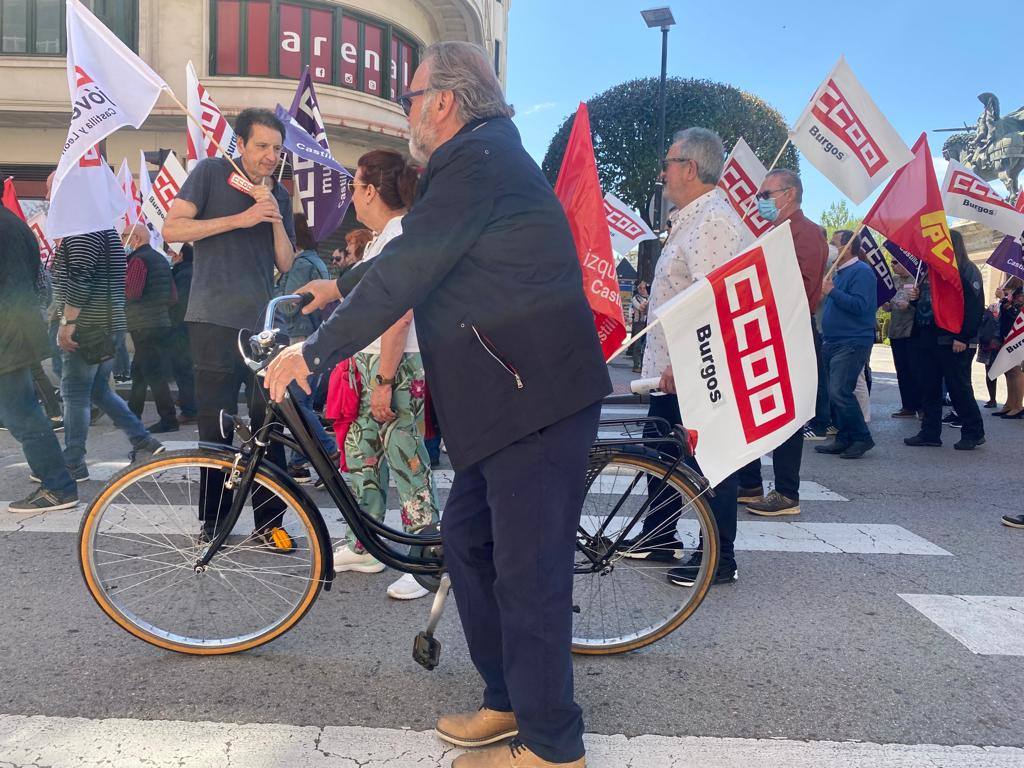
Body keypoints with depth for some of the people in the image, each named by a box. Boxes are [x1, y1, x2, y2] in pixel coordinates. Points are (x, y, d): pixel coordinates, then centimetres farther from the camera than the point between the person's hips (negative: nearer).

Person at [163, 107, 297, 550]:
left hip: (263, 323, 4)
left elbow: (285, 263, 10)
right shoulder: (211, 172, 2)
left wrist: (275, 217, -6)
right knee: (215, 426, 2)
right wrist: (240, 219, -13)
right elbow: (172, 229, -7)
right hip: (215, 320, -3)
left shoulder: (280, 196, 15)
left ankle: (269, 521, 9)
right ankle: (213, 521, 14)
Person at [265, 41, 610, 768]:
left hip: (538, 396, -11)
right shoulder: (481, 156, 20)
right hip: (509, 398, 11)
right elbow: (412, 254, 29)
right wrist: (341, 284, 37)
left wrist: (314, 350, -9)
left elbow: (405, 274, -17)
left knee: (528, 573, -3)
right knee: (467, 540, 16)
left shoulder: (477, 157, -13)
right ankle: (507, 701, 30)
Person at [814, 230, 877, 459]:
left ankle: (862, 438, -5)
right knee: (837, 393, 10)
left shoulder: (861, 272, -10)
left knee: (839, 392, -17)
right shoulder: (838, 272, 19)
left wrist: (831, 291, -20)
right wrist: (823, 293, 11)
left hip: (852, 343, -10)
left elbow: (859, 305, -22)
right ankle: (844, 440, 16)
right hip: (833, 343, 10)